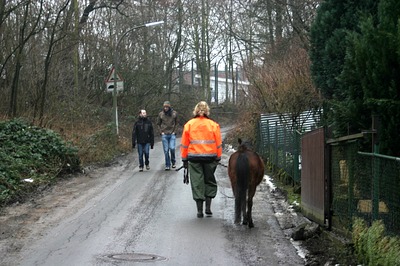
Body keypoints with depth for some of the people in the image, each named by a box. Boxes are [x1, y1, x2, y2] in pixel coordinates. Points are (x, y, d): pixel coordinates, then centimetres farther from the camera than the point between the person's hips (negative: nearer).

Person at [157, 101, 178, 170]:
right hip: (164, 135, 1)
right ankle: (167, 165, 8)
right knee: (166, 150, 0)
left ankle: (173, 162, 10)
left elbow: (176, 123, 11)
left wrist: (174, 131, 2)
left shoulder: (174, 113, 0)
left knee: (172, 148, -13)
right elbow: (158, 124, 12)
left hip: (172, 134, -1)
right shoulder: (161, 114, 1)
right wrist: (161, 132, 2)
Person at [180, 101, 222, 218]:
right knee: (210, 182, 14)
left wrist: (184, 159, 10)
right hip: (210, 157, 0)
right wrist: (218, 158, 9)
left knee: (197, 183, 6)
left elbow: (184, 144, 3)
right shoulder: (213, 125, 0)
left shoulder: (189, 124, 1)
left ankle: (199, 210, 4)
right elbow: (218, 144, 1)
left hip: (194, 158, 0)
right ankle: (208, 207, 7)